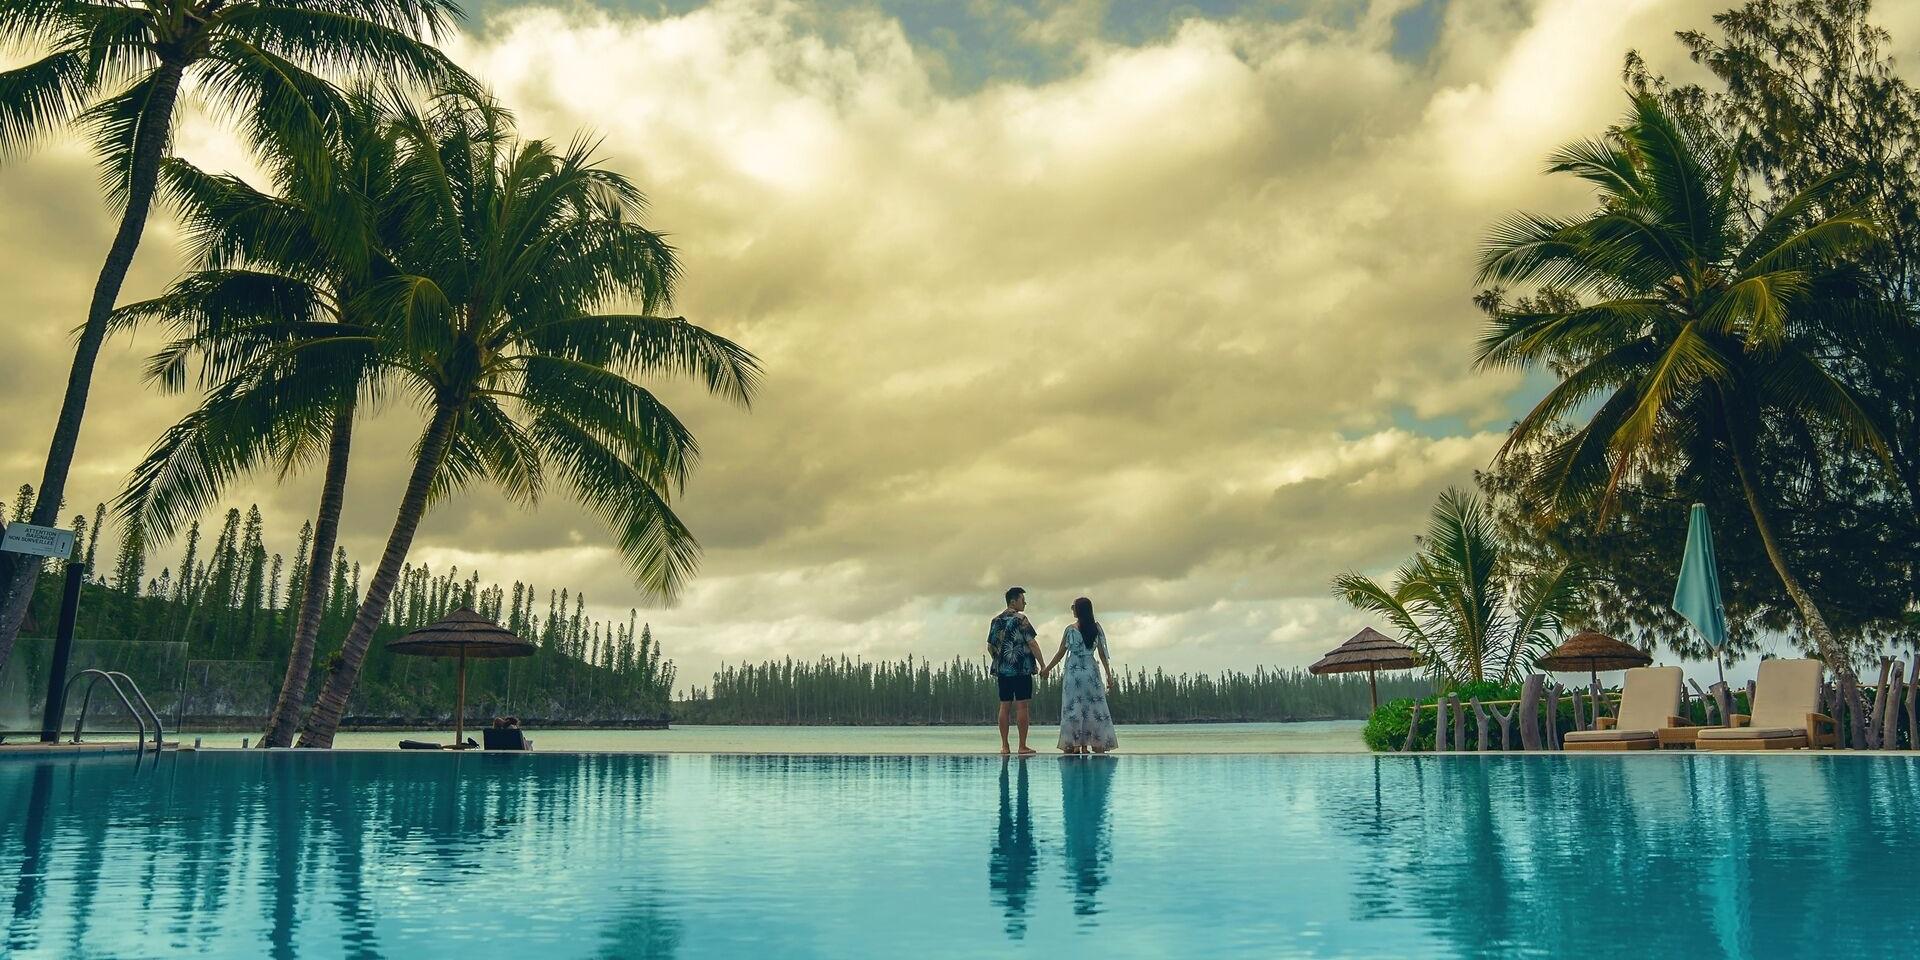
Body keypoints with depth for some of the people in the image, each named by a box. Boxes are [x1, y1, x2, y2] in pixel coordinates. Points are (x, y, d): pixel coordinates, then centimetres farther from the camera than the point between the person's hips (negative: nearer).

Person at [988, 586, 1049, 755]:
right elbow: (1032, 643, -12)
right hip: (1021, 669, -6)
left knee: (1004, 706, 6)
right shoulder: (1020, 619, -8)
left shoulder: (996, 621, 12)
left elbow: (990, 647, 15)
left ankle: (1004, 746, 6)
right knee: (1022, 706, -3)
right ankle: (1022, 746, -2)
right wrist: (1043, 666, -9)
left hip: (1002, 670, 6)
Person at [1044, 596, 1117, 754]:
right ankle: (1098, 744, 4)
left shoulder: (1070, 629, -3)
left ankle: (1075, 744, -1)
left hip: (1074, 671, -2)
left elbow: (1060, 653, 1)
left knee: (1073, 707, 2)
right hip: (1092, 670, 2)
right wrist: (1109, 675, 7)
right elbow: (1102, 653, 2)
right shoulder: (1096, 627, 2)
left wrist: (1047, 669, 13)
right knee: (1094, 706, 6)